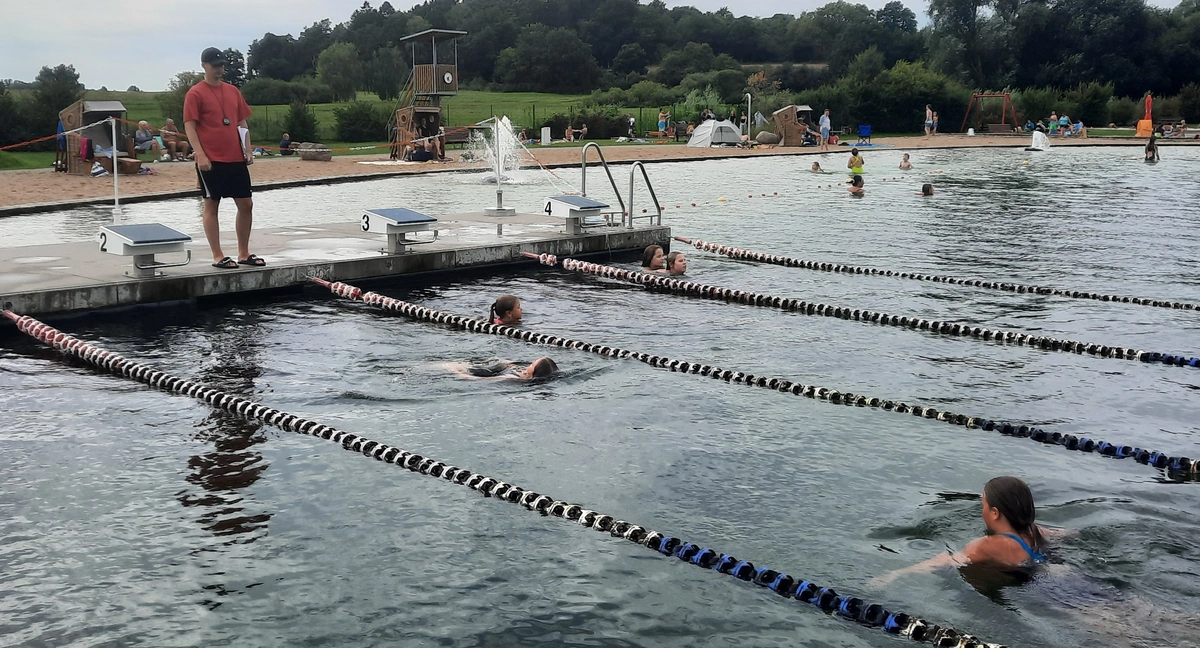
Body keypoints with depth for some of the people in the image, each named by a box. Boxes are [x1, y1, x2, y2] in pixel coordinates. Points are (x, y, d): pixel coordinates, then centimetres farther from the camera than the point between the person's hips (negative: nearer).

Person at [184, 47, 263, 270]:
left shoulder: (233, 91, 13)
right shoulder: (195, 94, -4)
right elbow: (189, 127, -8)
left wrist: (248, 150, 6)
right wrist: (201, 155, -17)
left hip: (236, 159, 6)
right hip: (211, 161, -6)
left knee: (246, 204, 6)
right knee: (211, 206, 1)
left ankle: (244, 254, 17)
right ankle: (217, 256, 6)